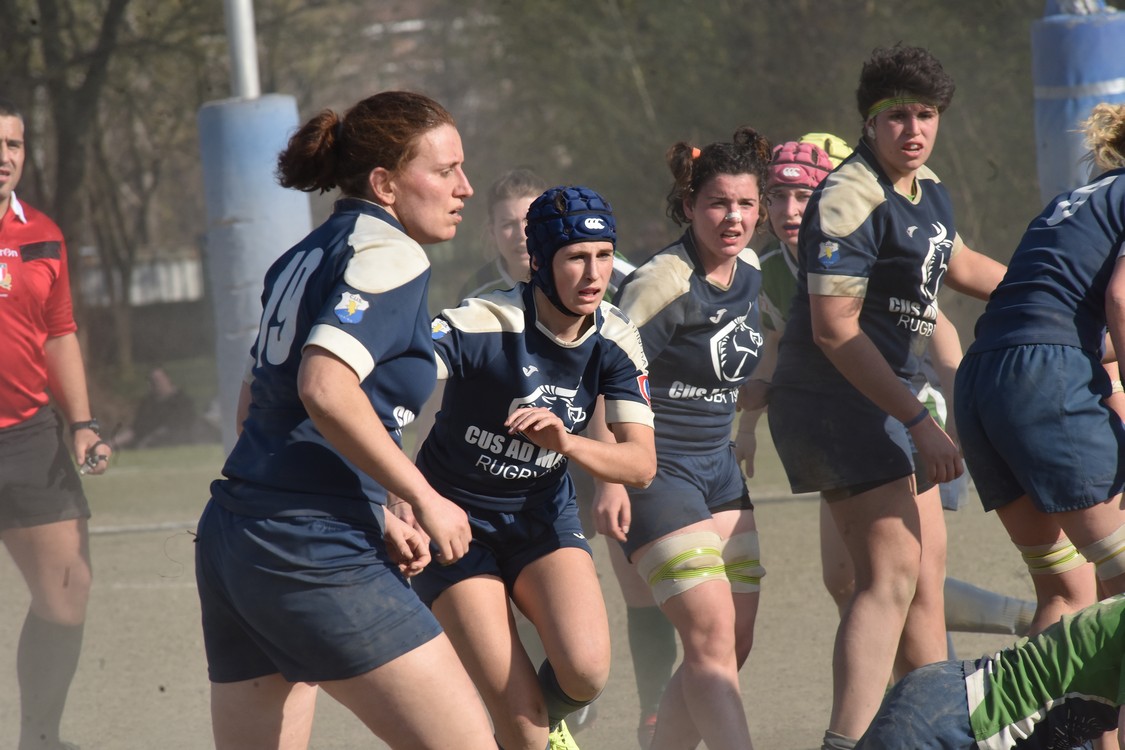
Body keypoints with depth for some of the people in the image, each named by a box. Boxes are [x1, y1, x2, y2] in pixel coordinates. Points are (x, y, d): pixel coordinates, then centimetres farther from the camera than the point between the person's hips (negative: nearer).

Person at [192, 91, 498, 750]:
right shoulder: (388, 252, -8)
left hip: (231, 539, 10)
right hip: (316, 557, -10)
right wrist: (425, 499, -14)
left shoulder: (307, 257, 20)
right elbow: (326, 389, -22)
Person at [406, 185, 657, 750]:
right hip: (458, 521, -3)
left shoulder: (616, 339, -9)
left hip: (543, 515, 4)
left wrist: (565, 442, -34)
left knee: (586, 672, -22)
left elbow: (642, 464, -14)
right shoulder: (482, 323, -24)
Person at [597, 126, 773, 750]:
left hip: (718, 467, 9)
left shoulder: (748, 273, 6)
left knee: (732, 648, 6)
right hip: (656, 473, -9)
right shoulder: (664, 282, -18)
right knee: (713, 642, -16)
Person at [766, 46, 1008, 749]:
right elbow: (834, 330, -23)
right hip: (836, 400, -10)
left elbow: (956, 264, 33)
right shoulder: (849, 200, -19)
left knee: (927, 570, 16)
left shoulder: (928, 190, 10)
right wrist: (919, 422, -23)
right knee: (892, 574, -20)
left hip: (885, 402, 10)